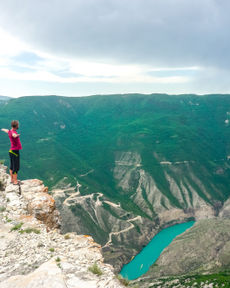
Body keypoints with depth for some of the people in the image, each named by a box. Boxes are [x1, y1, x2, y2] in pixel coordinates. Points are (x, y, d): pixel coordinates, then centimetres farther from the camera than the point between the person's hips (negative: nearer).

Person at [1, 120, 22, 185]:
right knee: (16, 167, -3)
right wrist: (16, 135, -73)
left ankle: (12, 180, 26)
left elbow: (6, 131, 34)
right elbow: (13, 135, -48)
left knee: (12, 167, 16)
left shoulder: (10, 131, 8)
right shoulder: (13, 132, -21)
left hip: (11, 151, 10)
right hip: (15, 152, -10)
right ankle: (15, 181, 3)